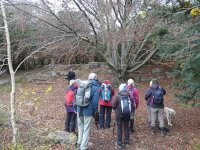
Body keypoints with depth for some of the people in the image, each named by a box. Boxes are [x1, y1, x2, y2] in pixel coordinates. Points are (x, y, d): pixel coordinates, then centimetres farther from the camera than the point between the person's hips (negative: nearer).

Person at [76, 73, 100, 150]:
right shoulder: (96, 87, -9)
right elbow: (95, 101, -15)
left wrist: (76, 107, 15)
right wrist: (95, 110, -2)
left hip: (80, 110, 5)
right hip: (88, 111, -5)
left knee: (80, 127, 21)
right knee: (86, 129, 6)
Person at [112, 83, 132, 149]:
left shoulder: (118, 96, -10)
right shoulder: (129, 95, 2)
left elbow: (113, 105, -9)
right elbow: (132, 105, 4)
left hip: (119, 114, -4)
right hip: (127, 113, 4)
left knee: (119, 128, 4)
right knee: (126, 127, 13)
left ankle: (119, 144, 9)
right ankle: (127, 143, 20)